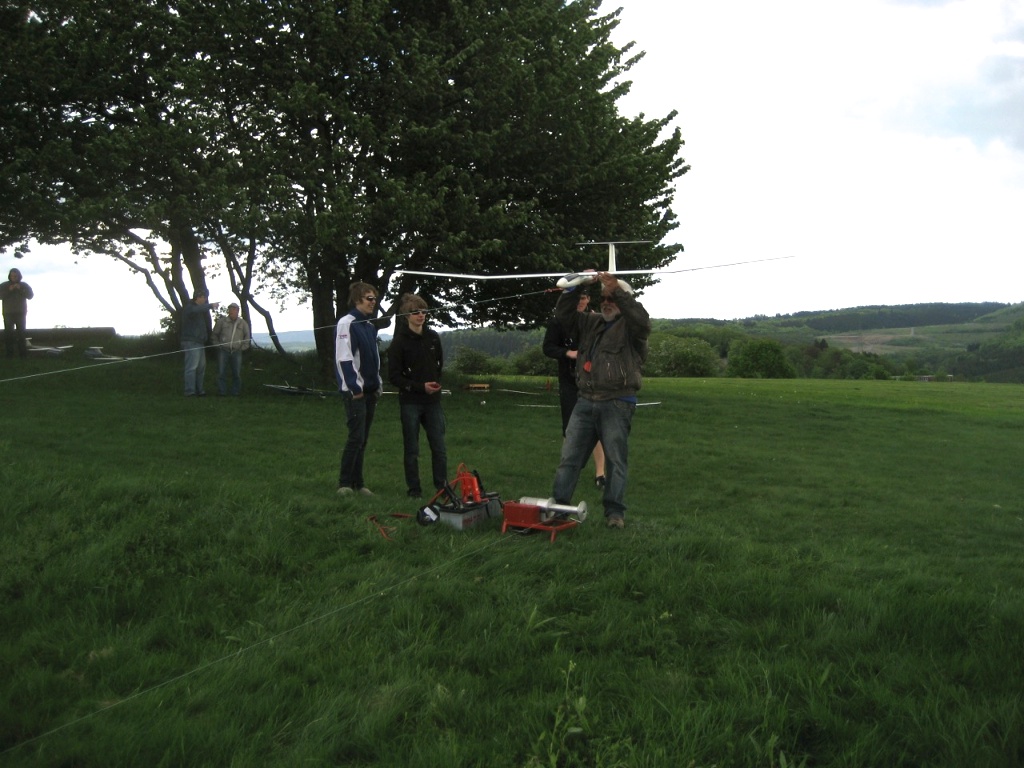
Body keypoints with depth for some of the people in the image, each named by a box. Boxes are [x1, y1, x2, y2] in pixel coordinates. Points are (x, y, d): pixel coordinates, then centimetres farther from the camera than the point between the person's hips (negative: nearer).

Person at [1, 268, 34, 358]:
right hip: (8, 313, 0)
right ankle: (10, 353, -5)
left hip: (21, 313, 0)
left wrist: (20, 289, -16)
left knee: (21, 333, -3)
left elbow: (30, 295, -4)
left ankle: (23, 353, -2)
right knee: (8, 333, -5)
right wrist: (9, 290, -17)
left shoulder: (24, 285, 6)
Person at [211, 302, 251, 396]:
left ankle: (236, 392, 8)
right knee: (221, 372, -4)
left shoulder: (243, 323, 8)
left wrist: (244, 347, 8)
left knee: (237, 373, 0)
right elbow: (215, 334, 13)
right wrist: (217, 345, 7)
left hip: (236, 352, 1)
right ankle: (222, 391, 1)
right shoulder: (222, 321, 5)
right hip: (223, 350, -1)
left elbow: (247, 335, 16)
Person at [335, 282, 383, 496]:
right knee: (356, 437, -9)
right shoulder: (347, 323, -10)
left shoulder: (370, 326, 17)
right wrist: (355, 386, -18)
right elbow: (344, 358, -16)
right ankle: (344, 483, 0)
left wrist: (378, 385, 16)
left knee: (363, 438, 10)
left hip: (370, 390, 8)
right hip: (355, 391, -8)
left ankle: (358, 482, 17)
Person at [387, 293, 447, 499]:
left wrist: (436, 383, 8)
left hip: (432, 401, 4)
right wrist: (420, 387, -17)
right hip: (410, 402, -4)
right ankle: (414, 489, 14)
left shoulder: (433, 337, 7)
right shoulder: (399, 342, -8)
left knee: (439, 448, 4)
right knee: (411, 449, 4)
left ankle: (442, 487, 14)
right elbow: (393, 376, -10)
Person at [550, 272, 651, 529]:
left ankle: (615, 512, 6)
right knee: (570, 456, 4)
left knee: (616, 460, 0)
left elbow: (642, 320, -22)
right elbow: (563, 314, 10)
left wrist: (618, 291, -26)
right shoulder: (590, 323, 17)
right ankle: (559, 504, 9)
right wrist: (574, 287, -3)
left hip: (617, 404, -5)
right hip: (586, 402, 5)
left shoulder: (630, 327, 0)